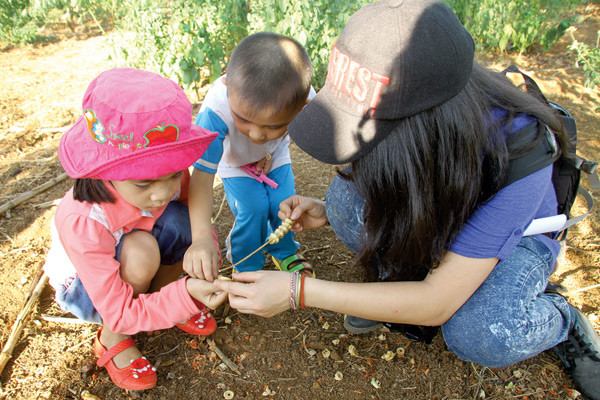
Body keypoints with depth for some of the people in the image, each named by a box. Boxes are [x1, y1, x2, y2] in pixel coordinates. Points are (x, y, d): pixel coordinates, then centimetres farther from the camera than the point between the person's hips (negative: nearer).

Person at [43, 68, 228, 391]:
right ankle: (111, 341, -8)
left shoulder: (169, 177, -27)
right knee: (140, 250, -37)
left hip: (129, 266, 4)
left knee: (178, 220, -27)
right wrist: (186, 294, -48)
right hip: (84, 288, -3)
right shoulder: (82, 222, -39)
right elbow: (119, 314, -33)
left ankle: (158, 298, 0)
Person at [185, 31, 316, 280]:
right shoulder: (216, 110, -45)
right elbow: (203, 173, -43)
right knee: (253, 210, -15)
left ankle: (284, 253, 25)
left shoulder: (301, 98, -37)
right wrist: (201, 237, -54)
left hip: (275, 156, 3)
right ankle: (247, 267, 13)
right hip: (234, 162, -2)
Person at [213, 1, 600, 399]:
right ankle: (396, 285, 1)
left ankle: (562, 319, 0)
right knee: (349, 193, -24)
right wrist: (327, 212, -22)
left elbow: (437, 305, -36)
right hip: (429, 219, 4)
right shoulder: (389, 117, -24)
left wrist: (300, 291, -38)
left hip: (518, 234, -3)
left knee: (482, 336, -35)